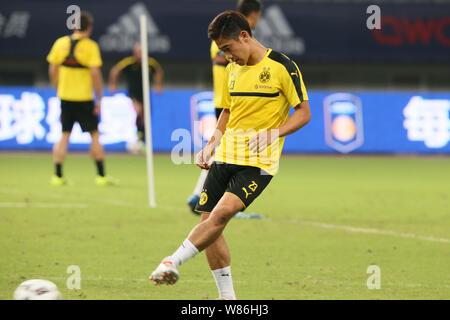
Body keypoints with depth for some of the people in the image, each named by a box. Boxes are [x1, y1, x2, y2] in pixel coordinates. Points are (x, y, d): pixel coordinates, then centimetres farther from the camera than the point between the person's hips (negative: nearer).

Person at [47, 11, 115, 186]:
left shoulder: (60, 43, 1)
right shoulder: (90, 46, -10)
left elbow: (52, 70, 4)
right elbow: (95, 73, -15)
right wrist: (99, 100, -9)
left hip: (65, 97, 4)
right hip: (84, 98, -3)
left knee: (64, 136, 10)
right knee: (95, 135, 7)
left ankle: (58, 175, 6)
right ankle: (101, 175, 9)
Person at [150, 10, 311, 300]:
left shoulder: (282, 67, -7)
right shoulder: (233, 70, 13)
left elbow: (304, 113, -6)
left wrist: (273, 133, -20)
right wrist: (212, 145, 11)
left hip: (259, 161, -7)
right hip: (226, 156, 7)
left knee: (222, 212, -25)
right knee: (209, 221, 1)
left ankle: (173, 262, -22)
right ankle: (228, 298, 9)